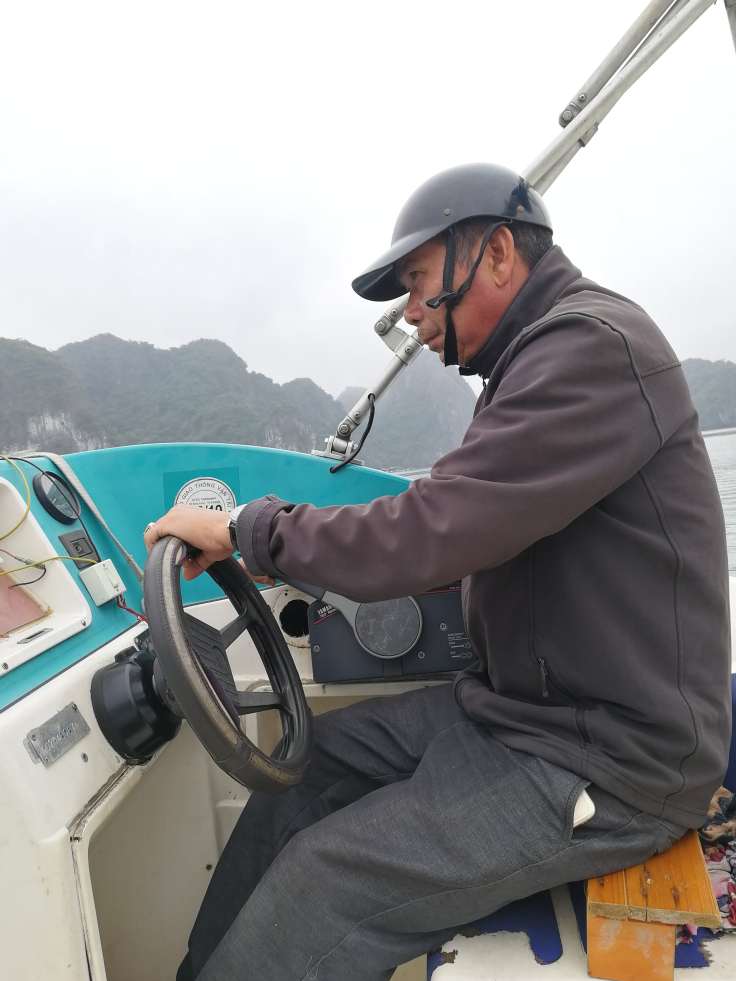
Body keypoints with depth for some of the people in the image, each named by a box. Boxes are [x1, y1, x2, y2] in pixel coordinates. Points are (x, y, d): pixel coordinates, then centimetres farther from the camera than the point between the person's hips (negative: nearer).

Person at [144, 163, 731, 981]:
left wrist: (247, 527, -12)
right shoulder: (545, 353, 12)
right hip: (518, 703, 9)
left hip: (611, 758, -9)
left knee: (324, 877, -13)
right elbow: (459, 532, 12)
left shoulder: (593, 342, -20)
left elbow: (426, 537, -27)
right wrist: (290, 558, 6)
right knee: (304, 761, 8)